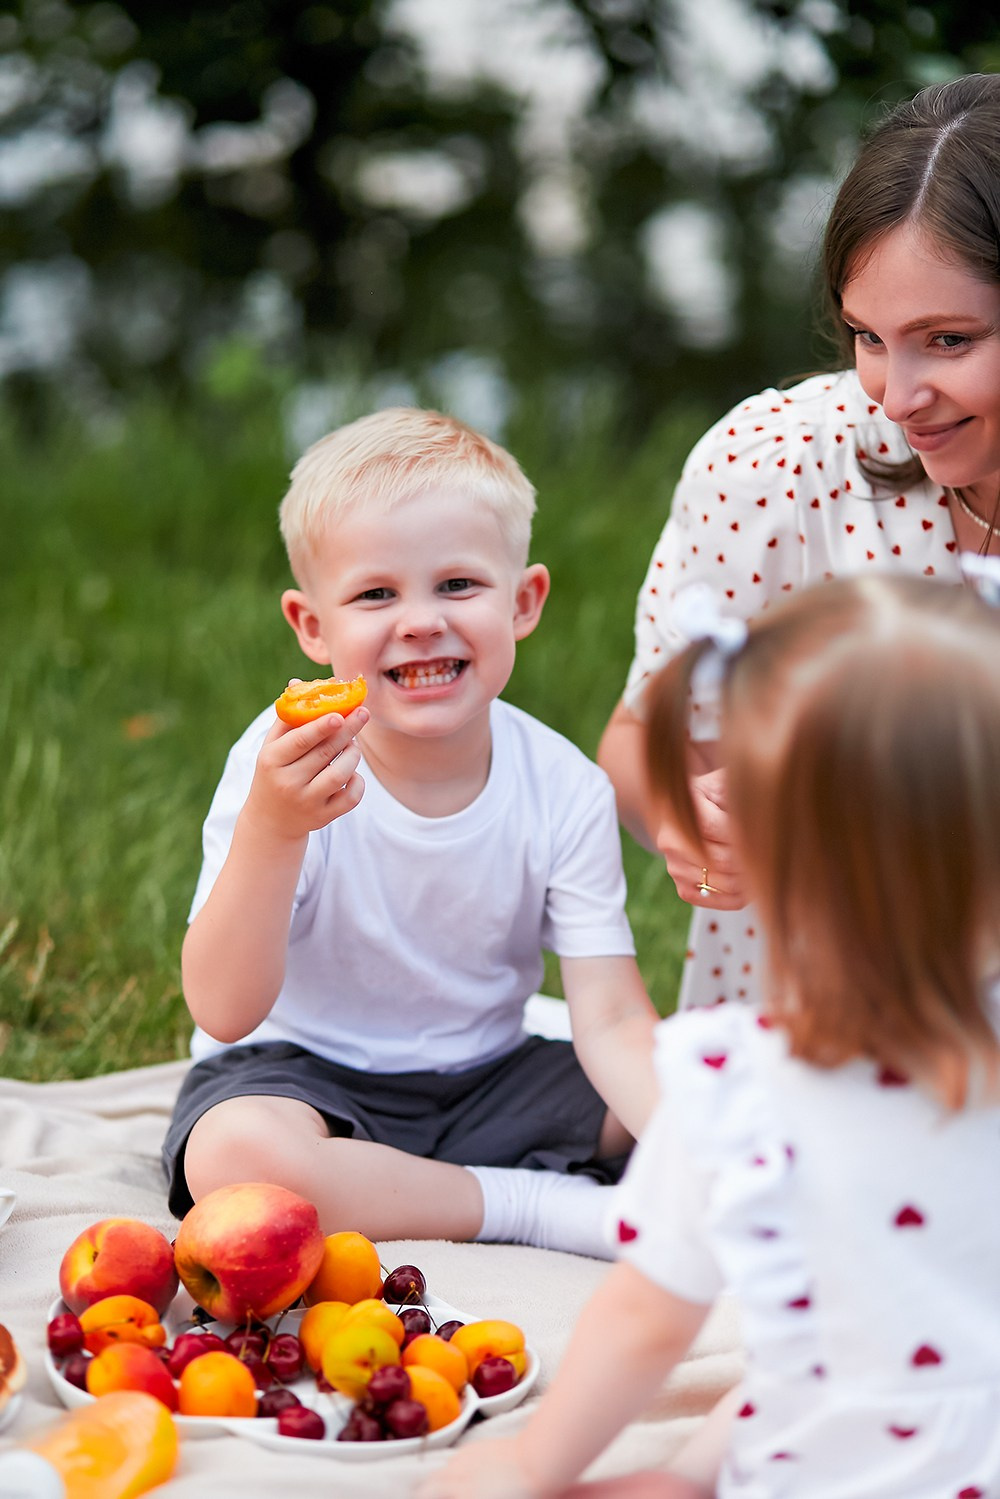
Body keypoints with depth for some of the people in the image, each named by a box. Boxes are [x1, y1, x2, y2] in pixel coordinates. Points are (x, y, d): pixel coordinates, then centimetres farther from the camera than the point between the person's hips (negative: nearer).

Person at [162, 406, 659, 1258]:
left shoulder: (564, 789, -12)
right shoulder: (286, 765, -19)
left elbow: (613, 1022, -15)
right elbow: (225, 1013, -25)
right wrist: (271, 829, -41)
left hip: (483, 1082, 3)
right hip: (300, 1069, -3)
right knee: (236, 1155, -36)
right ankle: (540, 1204, -17)